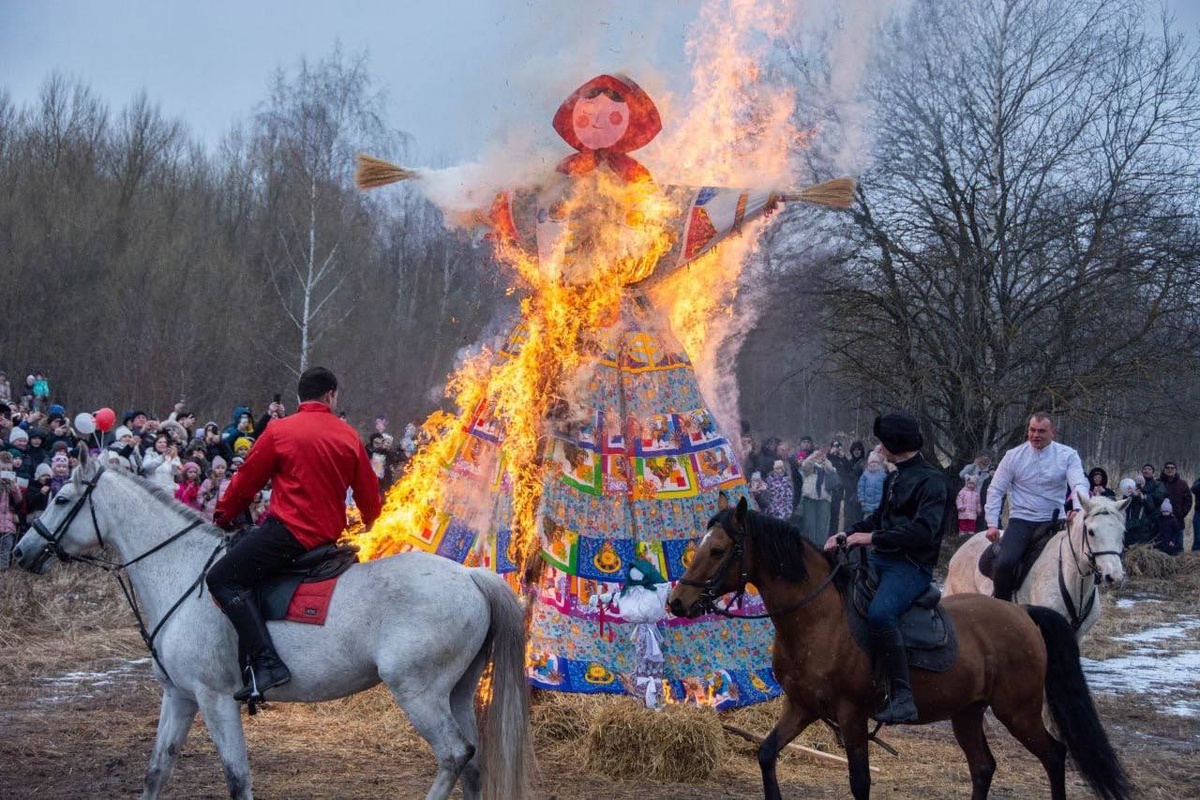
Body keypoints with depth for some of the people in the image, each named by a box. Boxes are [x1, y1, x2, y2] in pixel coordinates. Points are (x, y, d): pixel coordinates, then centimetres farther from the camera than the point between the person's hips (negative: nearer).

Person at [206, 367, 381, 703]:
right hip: (329, 534, 7)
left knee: (223, 578, -7)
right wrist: (369, 522, 39)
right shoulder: (349, 437, 9)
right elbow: (369, 494, 16)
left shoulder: (279, 431, -3)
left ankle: (266, 662, -24)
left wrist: (223, 515, 20)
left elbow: (247, 481, 3)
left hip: (289, 529, -7)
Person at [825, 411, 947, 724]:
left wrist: (873, 538, -21)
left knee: (879, 613, -35)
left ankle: (902, 698, -35)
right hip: (882, 559, 10)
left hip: (913, 566, -10)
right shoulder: (895, 478, 18)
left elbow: (923, 531, -22)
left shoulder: (932, 481, -10)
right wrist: (846, 535, 10)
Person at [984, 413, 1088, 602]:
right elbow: (996, 490, 6)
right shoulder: (1014, 456, 2)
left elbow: (1079, 484, -12)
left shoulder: (1068, 455, 1)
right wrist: (992, 524, -4)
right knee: (1005, 563, -23)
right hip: (1021, 520, -1)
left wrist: (1079, 509, -34)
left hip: (1053, 521, 1)